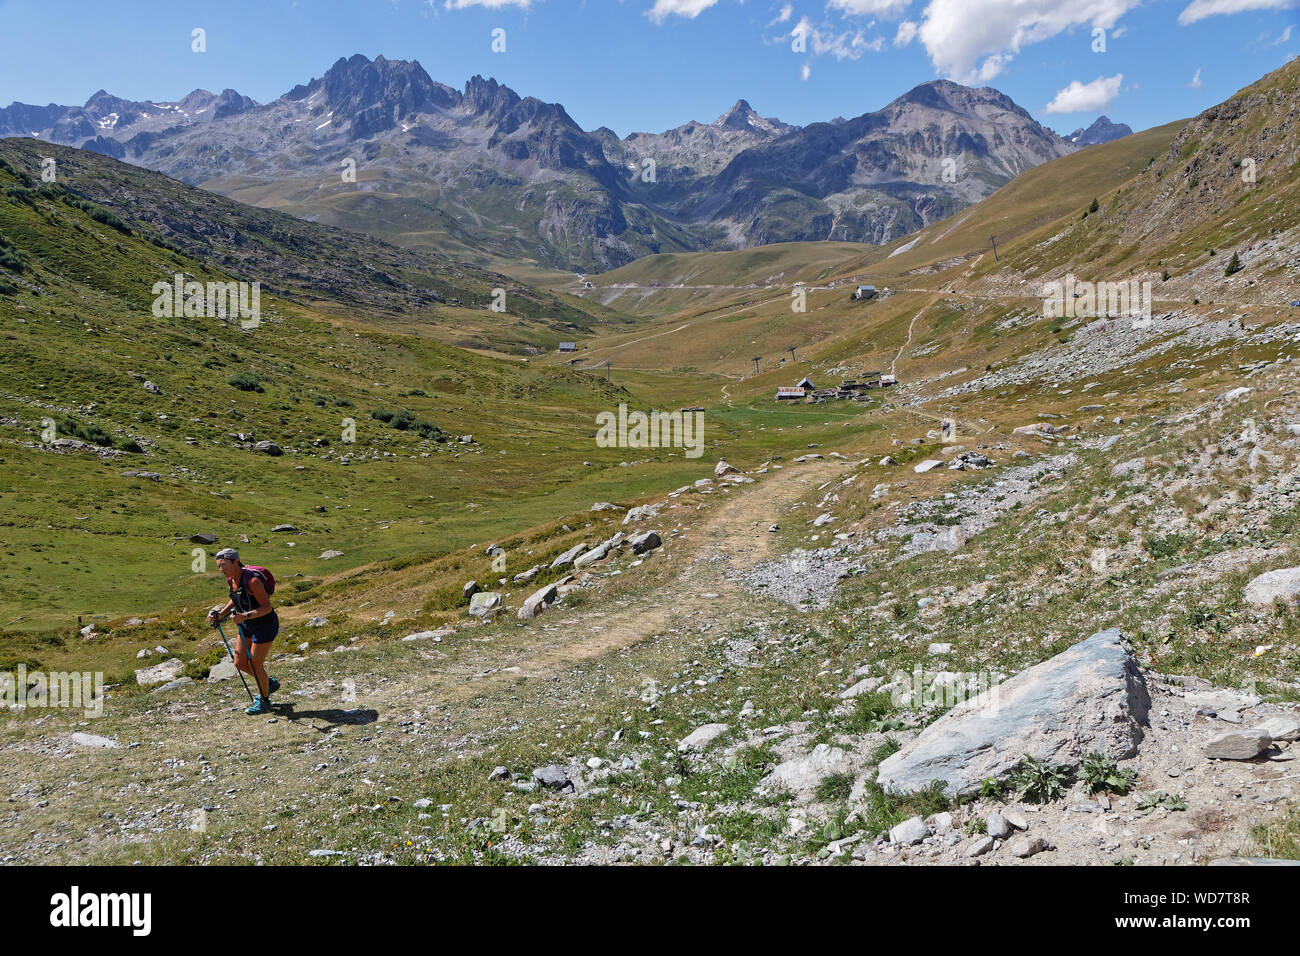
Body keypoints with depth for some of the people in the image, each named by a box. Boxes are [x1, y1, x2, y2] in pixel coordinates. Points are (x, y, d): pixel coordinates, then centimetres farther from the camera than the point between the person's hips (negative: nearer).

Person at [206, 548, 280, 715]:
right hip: (248, 625, 8)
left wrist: (245, 616, -38)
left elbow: (267, 607, -27)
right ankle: (270, 683, 33)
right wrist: (220, 614, 4)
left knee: (255, 665, -1)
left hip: (265, 624, -8)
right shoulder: (231, 579, -3)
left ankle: (264, 701, 21)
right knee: (239, 663, 11)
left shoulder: (253, 580, -28)